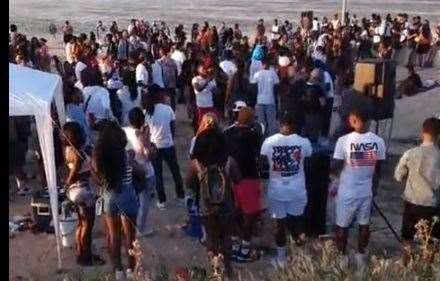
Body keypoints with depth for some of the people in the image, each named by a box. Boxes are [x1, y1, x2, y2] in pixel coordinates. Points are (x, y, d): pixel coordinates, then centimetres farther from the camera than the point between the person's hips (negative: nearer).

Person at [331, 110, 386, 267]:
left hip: (347, 192, -3)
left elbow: (335, 168, -15)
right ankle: (361, 256, 35)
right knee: (364, 224, 20)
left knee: (342, 226, 15)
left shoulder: (344, 140, -20)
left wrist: (337, 172, 8)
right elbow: (378, 170, 1)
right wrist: (373, 188, 14)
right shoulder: (378, 141, -8)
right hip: (367, 191, 3)